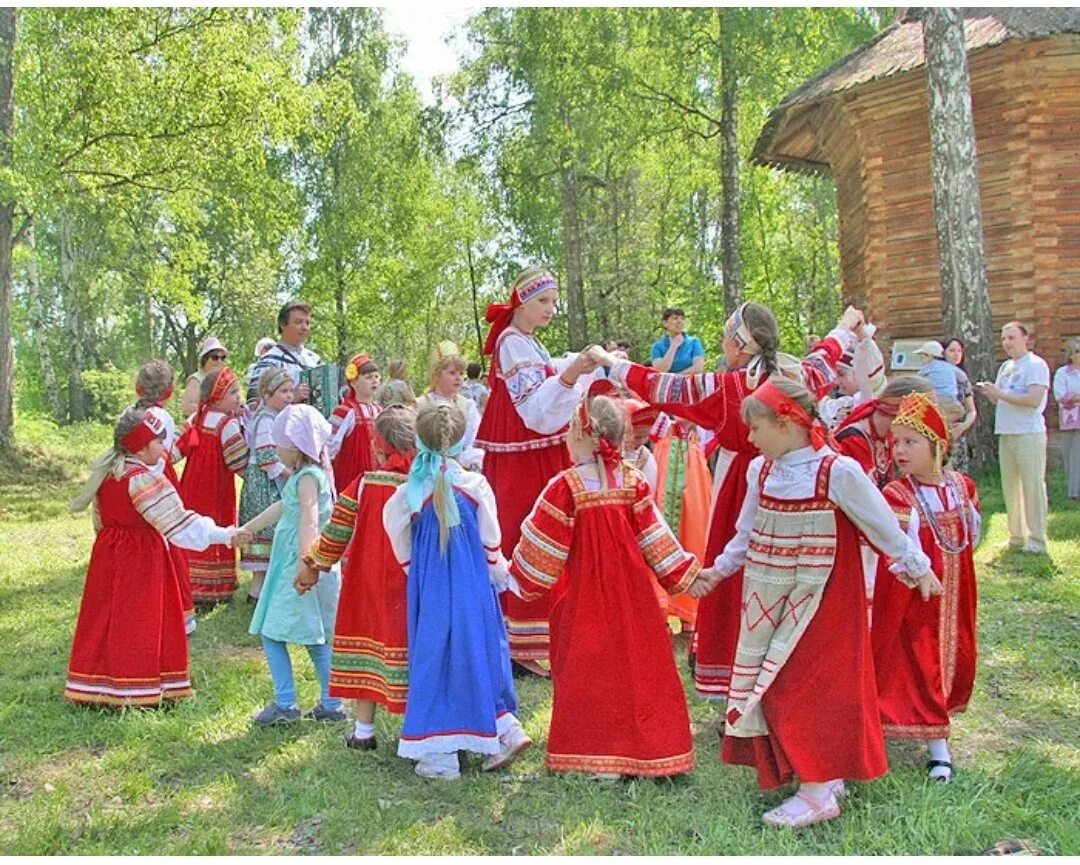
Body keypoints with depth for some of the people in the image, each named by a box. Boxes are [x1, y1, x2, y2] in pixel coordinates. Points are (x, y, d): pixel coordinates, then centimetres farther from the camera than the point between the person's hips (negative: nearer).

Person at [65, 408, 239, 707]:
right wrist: (225, 535, -18)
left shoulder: (106, 472, 7)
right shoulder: (144, 479, -19)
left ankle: (96, 687, 20)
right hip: (142, 558, -8)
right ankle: (133, 691, 6)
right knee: (137, 625, 0)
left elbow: (100, 520, 16)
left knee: (107, 621, 13)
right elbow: (181, 525, -22)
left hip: (109, 554, 8)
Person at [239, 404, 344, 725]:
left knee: (272, 631, -3)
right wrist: (246, 529, 35)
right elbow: (283, 507, 27)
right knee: (317, 638, 12)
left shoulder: (307, 477, -15)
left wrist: (303, 568, -31)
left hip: (297, 565, -10)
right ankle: (331, 705, 17)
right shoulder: (308, 474, 15)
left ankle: (285, 704, 2)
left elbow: (309, 522, -25)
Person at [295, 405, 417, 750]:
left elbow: (334, 535, -3)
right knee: (411, 650, 9)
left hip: (368, 581, 0)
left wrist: (312, 567, 10)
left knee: (366, 646, 12)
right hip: (416, 590, 0)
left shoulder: (363, 486, -9)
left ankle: (363, 730, 20)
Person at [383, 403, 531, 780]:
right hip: (474, 586, 2)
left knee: (435, 658, 6)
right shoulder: (476, 485, -7)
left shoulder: (408, 493, -10)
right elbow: (491, 540, 0)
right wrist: (499, 572, 15)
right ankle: (505, 729, 19)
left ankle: (439, 755, 11)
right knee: (478, 653, 17)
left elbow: (401, 546, -1)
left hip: (431, 589, -2)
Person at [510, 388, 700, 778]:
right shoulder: (634, 483, -4)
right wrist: (683, 575, 11)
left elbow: (542, 549, -9)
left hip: (581, 599, -3)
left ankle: (595, 753, 11)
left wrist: (521, 580, 6)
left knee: (587, 668, 6)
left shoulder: (564, 486, -15)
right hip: (631, 596, 4)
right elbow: (655, 539, 0)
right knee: (636, 663, 12)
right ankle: (645, 748, 20)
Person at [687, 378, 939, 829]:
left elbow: (882, 525, -5)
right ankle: (824, 772, 25)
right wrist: (719, 570, 20)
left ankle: (818, 792, 9)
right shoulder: (761, 471, 2)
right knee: (769, 683, 9)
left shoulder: (839, 472, -16)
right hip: (766, 596, 7)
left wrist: (916, 567, 5)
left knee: (805, 686, -5)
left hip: (817, 601, -7)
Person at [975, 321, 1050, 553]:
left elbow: (1034, 400, -19)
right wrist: (989, 393, -1)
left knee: (1032, 486, -4)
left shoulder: (1036, 365, -7)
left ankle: (1037, 539, 1)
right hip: (1006, 434, 8)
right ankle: (1017, 535, 18)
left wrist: (1000, 393, -16)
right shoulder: (1006, 367, 17)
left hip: (1029, 434, -8)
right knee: (1010, 486, 10)